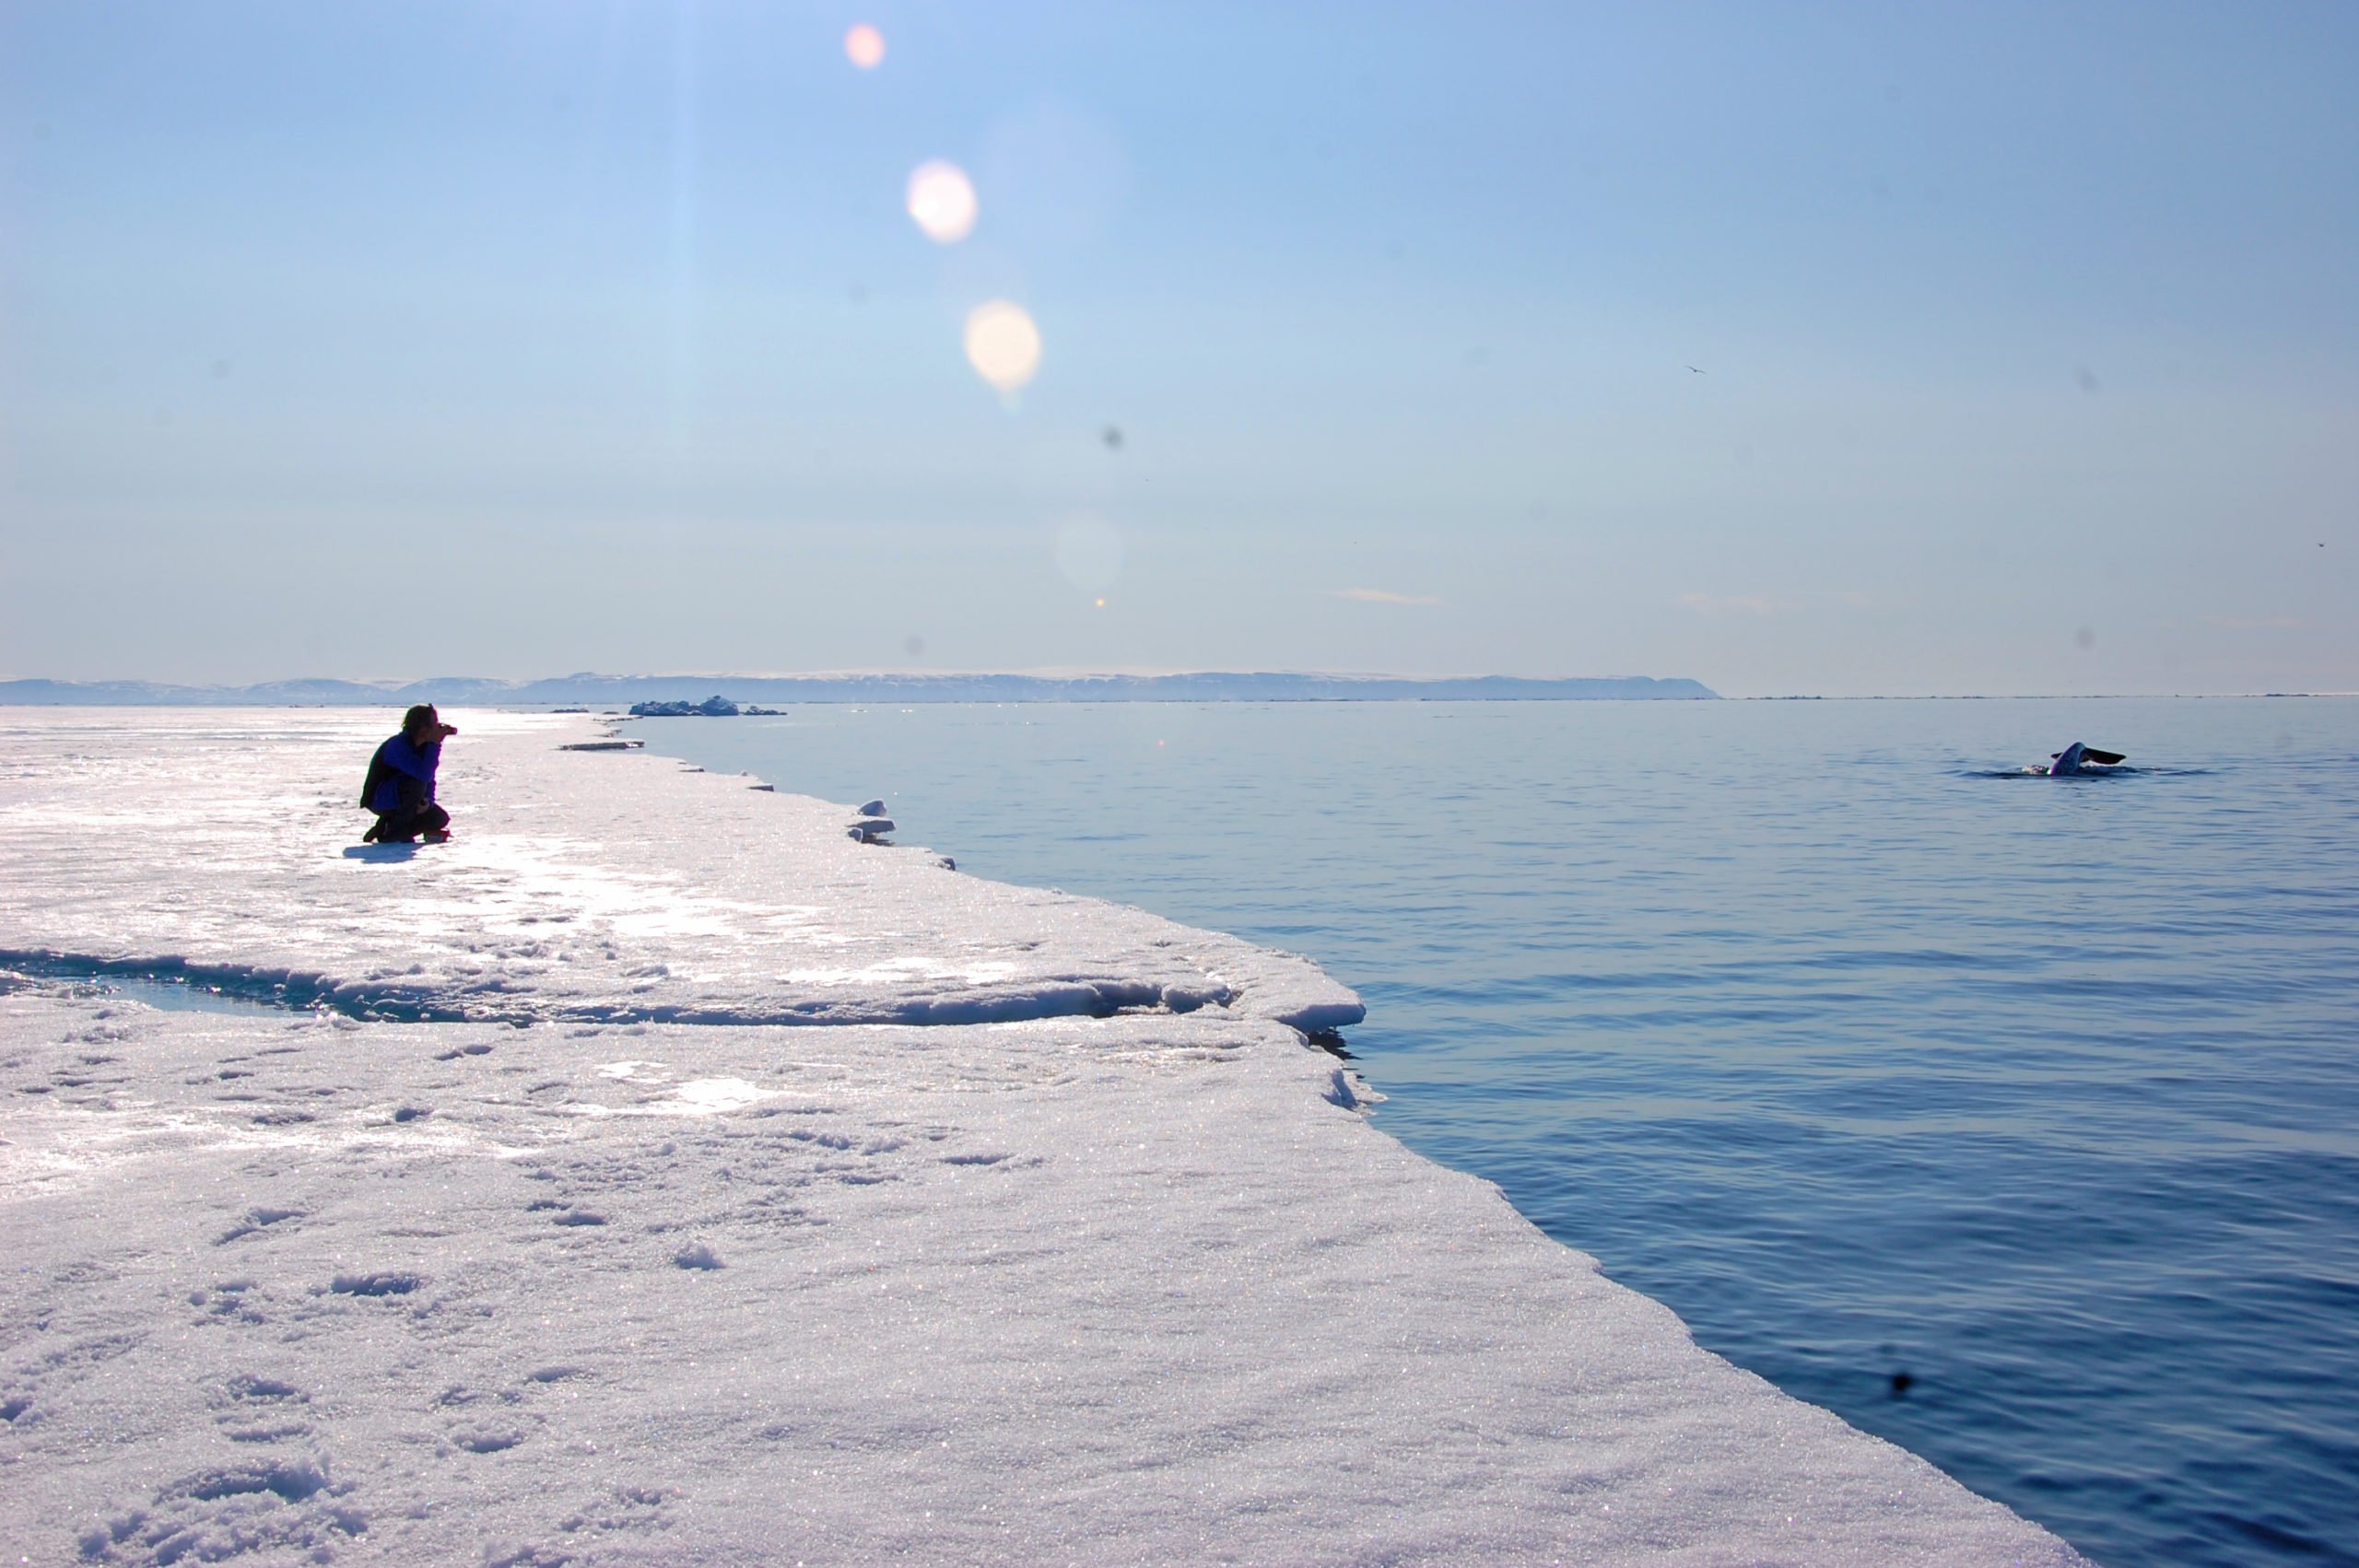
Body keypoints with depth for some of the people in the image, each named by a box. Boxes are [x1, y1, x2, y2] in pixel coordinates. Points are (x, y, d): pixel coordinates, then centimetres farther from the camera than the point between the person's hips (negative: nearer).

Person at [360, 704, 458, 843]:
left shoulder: (425, 746, -1)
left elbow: (430, 779, 4)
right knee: (416, 784, -34)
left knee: (441, 818, -6)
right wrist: (435, 744, -36)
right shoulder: (398, 745, -27)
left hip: (399, 798, 8)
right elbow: (424, 775, -39)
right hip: (379, 799, -8)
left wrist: (428, 801, -15)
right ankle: (393, 833, -18)